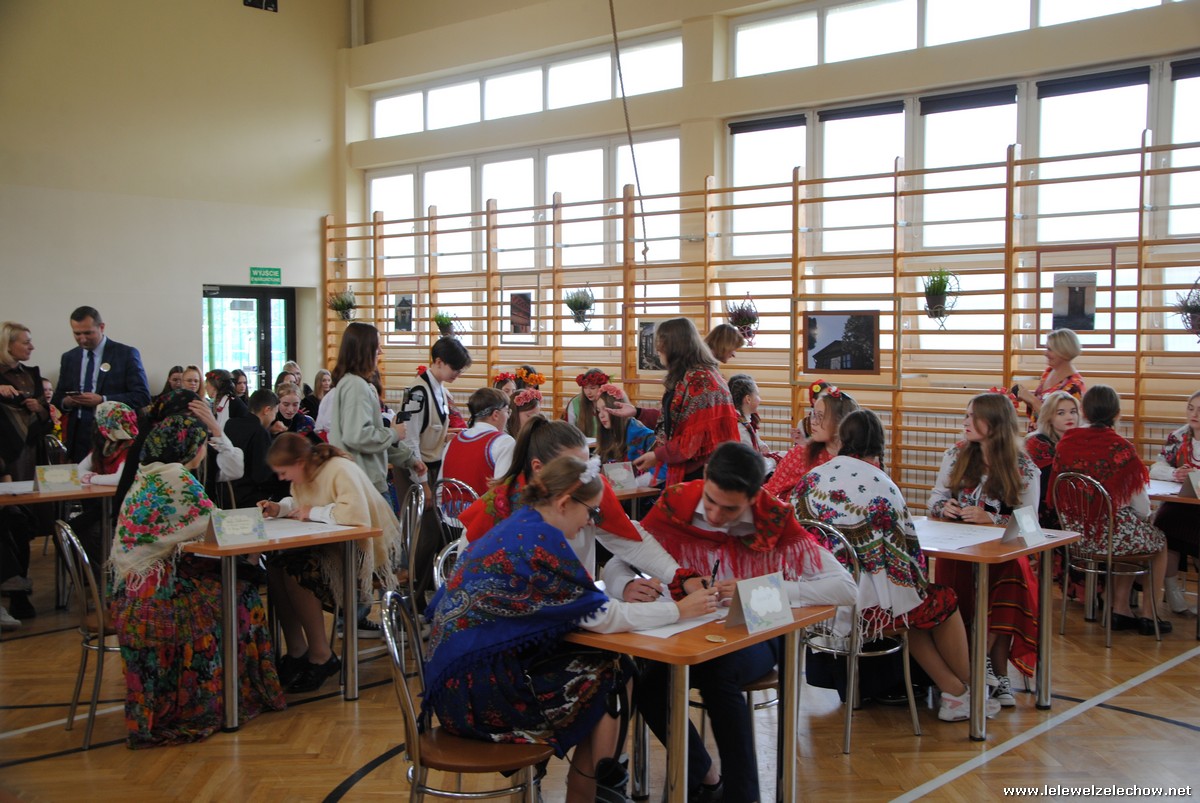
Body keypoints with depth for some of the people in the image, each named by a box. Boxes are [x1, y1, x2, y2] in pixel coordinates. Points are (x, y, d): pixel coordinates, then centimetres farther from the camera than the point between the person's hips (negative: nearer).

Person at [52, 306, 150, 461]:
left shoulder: (126, 354, -1)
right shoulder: (68, 358, 14)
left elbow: (142, 396, -7)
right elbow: (58, 397, 20)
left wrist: (103, 400, -17)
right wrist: (66, 402, -5)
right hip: (77, 438, 4)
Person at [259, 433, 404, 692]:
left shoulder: (339, 470, -22)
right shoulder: (304, 474, 5)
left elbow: (356, 513, -36)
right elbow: (298, 503, 23)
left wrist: (314, 512, -23)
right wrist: (279, 508, 1)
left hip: (369, 548, -9)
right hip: (336, 546, 9)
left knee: (297, 572, -26)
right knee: (275, 565, -10)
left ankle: (321, 657, -13)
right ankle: (296, 652, -2)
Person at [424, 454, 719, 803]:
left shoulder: (517, 527, 10)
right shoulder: (541, 539, -17)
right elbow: (599, 618, -13)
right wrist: (679, 610, -5)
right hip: (474, 688, -9)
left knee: (606, 664, 5)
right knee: (606, 681, -1)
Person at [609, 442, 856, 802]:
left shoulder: (775, 522, -16)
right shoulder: (675, 505, -11)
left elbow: (846, 588, -21)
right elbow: (615, 564, -5)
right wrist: (628, 585, -30)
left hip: (754, 635, -2)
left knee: (718, 675, -34)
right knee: (643, 677, -26)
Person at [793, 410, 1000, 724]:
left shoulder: (810, 479, 1)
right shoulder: (881, 485, -11)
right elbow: (908, 544, -5)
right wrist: (921, 578, 16)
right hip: (866, 602, -5)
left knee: (917, 604, 30)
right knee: (942, 600, 22)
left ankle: (953, 690, 29)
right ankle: (968, 691, 37)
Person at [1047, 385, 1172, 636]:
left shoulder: (1066, 443, -3)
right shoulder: (1121, 448, -17)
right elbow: (1142, 507, -13)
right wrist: (1144, 514, 11)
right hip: (1111, 533, -5)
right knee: (1159, 541, 26)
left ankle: (1120, 609, 34)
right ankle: (1149, 617, 31)